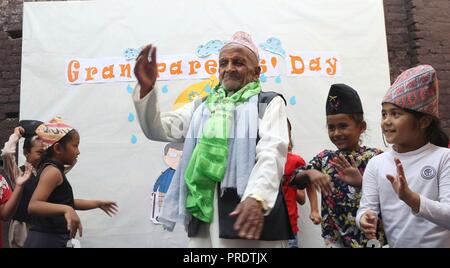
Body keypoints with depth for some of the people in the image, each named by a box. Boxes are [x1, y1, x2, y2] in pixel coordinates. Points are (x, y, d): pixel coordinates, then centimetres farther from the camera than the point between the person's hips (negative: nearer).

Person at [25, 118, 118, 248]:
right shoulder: (52, 171, -18)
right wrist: (66, 210, -45)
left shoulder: (50, 169, 12)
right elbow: (33, 206, -31)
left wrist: (97, 203, 26)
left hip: (50, 239, 10)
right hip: (47, 240, -10)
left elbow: (65, 202, 20)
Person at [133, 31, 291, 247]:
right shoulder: (201, 107, 19)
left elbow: (271, 153, -9)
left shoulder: (269, 103, 7)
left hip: (252, 208, -3)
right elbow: (158, 129, 10)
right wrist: (146, 88, -6)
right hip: (204, 214, 4)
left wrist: (257, 197, -26)